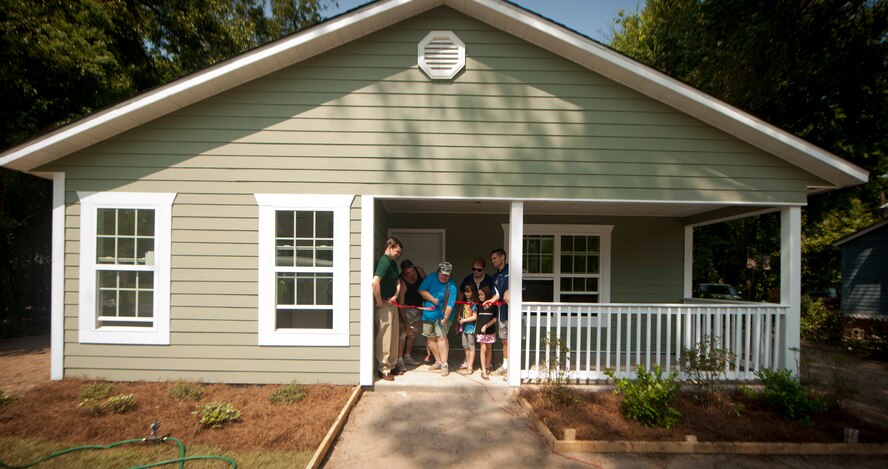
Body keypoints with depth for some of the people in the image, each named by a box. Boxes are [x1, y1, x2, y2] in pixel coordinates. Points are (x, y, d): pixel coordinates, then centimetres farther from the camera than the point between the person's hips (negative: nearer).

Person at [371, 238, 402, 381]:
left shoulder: (393, 263, 12)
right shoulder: (384, 262, -18)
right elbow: (375, 282, -31)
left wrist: (395, 295, 1)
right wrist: (379, 302, -22)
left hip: (392, 304, 9)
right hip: (384, 305, -9)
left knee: (394, 336, 16)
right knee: (384, 338, -2)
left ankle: (392, 365, 28)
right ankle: (383, 369, 8)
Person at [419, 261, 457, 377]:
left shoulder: (452, 287, -10)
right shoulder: (431, 278, -2)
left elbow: (450, 304, -17)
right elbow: (422, 290, -7)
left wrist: (445, 318, -26)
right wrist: (433, 300, -16)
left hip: (442, 315, -4)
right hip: (428, 314, 4)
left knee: (441, 337, -15)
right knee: (430, 338, 9)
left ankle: (444, 364, -10)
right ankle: (438, 361, 23)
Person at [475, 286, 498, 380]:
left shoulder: (493, 305, -3)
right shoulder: (479, 305, 4)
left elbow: (494, 319, -6)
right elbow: (477, 318, 9)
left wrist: (486, 326, -15)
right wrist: (476, 330, 5)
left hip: (490, 330, 0)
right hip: (480, 330, 0)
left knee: (489, 348, 9)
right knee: (483, 348, -6)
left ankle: (487, 367, 24)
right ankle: (483, 371, -6)